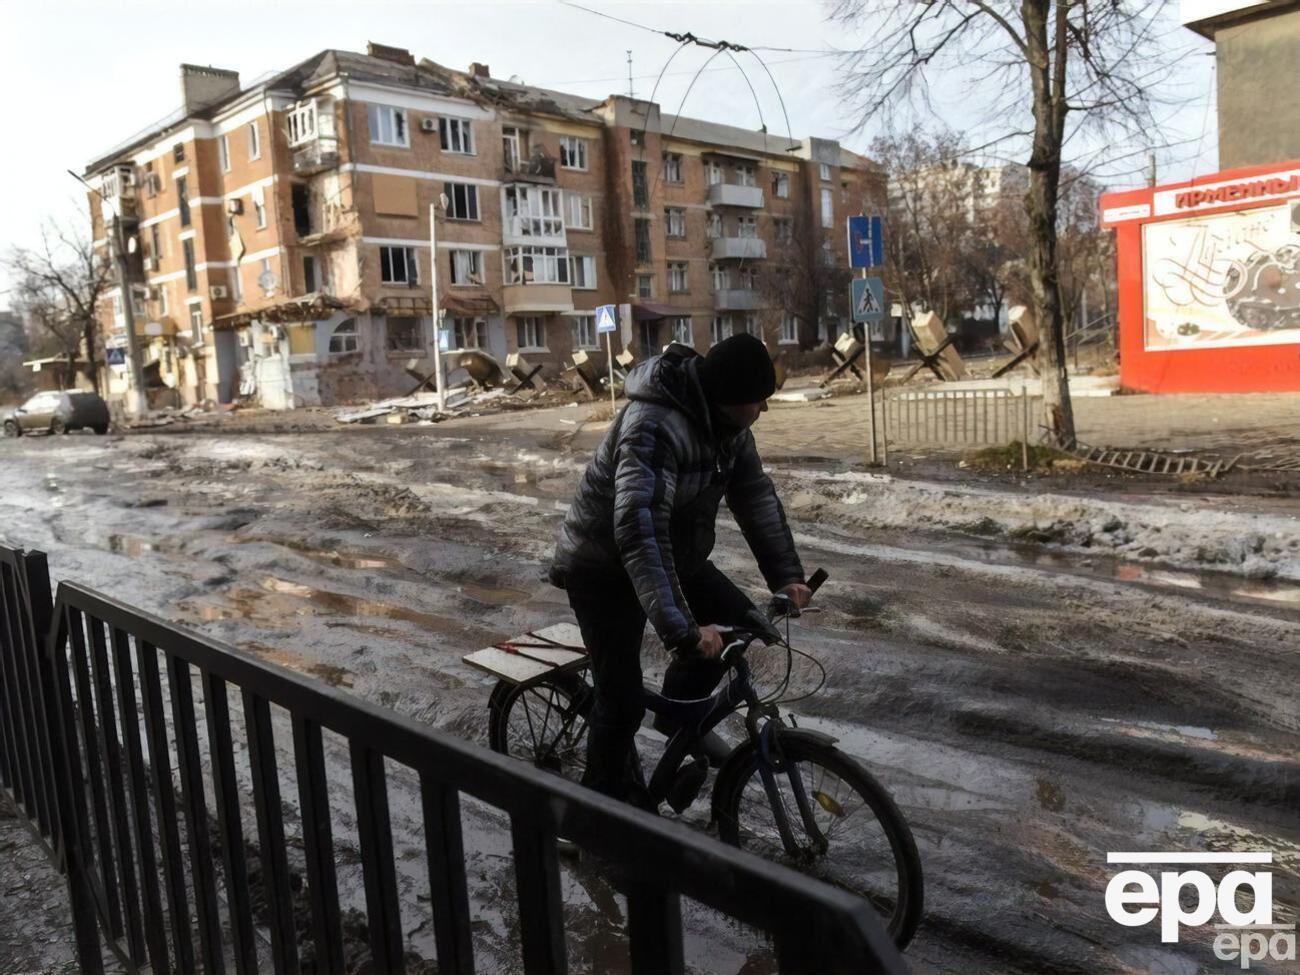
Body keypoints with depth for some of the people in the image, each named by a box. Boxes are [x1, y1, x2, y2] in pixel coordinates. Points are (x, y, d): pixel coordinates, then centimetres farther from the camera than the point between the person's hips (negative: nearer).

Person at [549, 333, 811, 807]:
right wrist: (681, 629, -48)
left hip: (675, 553, 8)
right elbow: (638, 531, -44)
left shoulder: (725, 418, -8)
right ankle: (607, 805, 18)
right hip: (603, 567, -8)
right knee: (622, 698, -6)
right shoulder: (654, 428, -35)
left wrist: (786, 574, -12)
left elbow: (755, 494, -3)